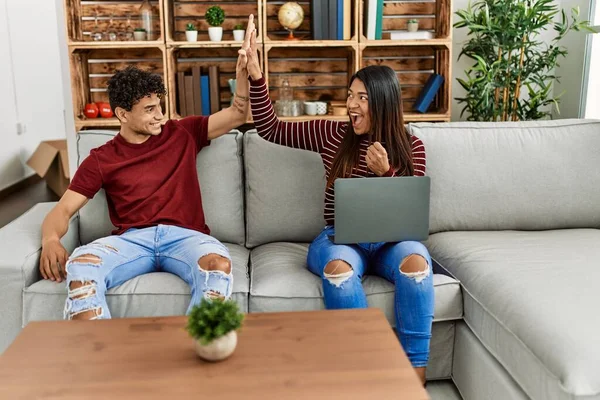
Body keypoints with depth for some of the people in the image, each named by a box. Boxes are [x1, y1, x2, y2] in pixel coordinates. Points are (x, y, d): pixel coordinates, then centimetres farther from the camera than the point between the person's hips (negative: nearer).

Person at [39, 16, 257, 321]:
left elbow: (237, 116, 15)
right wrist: (51, 239, -16)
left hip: (184, 236, 0)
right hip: (132, 239, 0)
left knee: (219, 264, -35)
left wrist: (243, 71, -2)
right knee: (79, 266, -33)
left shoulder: (183, 134, 16)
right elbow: (64, 209, 8)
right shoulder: (101, 158, 13)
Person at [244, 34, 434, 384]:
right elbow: (272, 130, 8)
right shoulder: (333, 135, 5)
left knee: (415, 258, -34)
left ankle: (415, 372, -23)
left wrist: (384, 172, -18)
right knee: (339, 266, -36)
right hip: (340, 238, 0)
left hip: (390, 239, 0)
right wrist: (256, 77, 0)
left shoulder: (411, 148, 4)